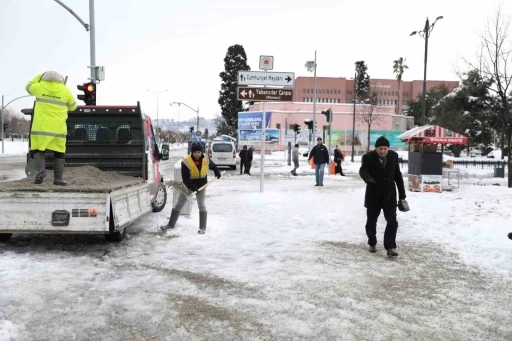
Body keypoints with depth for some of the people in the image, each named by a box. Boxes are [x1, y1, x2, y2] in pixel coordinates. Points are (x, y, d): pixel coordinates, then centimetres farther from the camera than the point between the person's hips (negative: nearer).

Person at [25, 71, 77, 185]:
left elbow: (29, 87, 26)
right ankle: (58, 178, 5)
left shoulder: (39, 87, 3)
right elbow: (72, 107, 15)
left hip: (40, 126, 0)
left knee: (37, 150, 10)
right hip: (58, 127, 0)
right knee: (59, 152, 9)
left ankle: (41, 170, -14)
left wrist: (39, 76, 36)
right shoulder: (66, 91, 2)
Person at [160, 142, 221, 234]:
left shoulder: (206, 159, -12)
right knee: (179, 204, 5)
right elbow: (185, 178, -25)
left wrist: (217, 173, 10)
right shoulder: (186, 162, -24)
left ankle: (203, 227, 10)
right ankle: (171, 224, 18)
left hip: (201, 186, 2)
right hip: (188, 186, -1)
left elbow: (213, 166, 14)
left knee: (201, 205, 0)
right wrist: (193, 188, -31)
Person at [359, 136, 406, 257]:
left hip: (389, 194, 2)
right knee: (371, 221, 10)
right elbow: (363, 170, -25)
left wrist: (402, 193, 9)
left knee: (392, 221, -8)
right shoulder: (368, 157, -9)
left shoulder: (393, 156, 2)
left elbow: (397, 175, 8)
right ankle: (372, 243, 29)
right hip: (373, 194, -2)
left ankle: (390, 247, -5)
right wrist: (368, 179, -48)